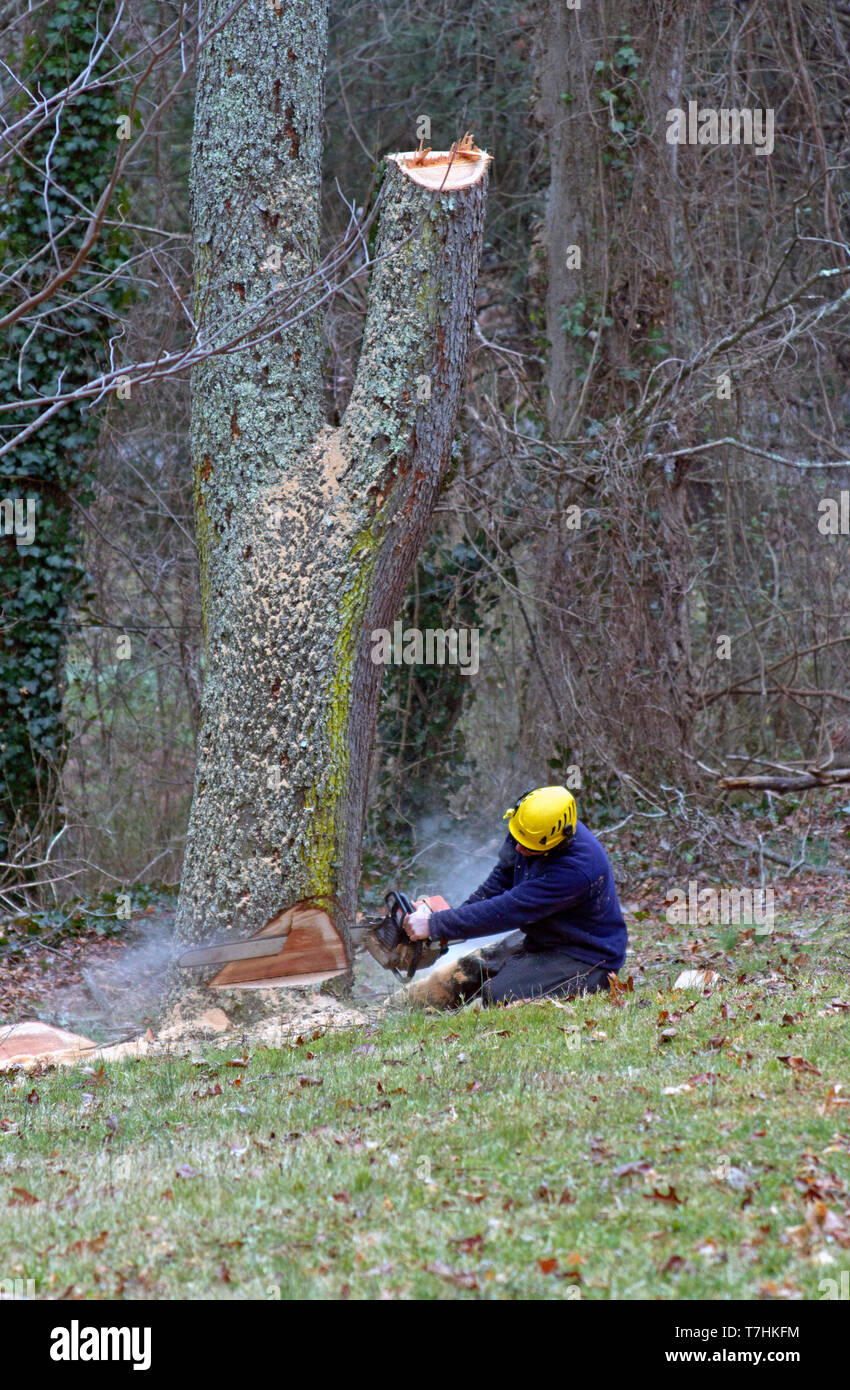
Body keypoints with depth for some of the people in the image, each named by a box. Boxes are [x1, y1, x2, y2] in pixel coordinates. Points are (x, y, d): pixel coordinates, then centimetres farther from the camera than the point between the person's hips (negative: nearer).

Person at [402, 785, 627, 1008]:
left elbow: (507, 911, -32)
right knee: (454, 978, 2)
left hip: (585, 957, -8)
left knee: (500, 996, -23)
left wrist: (435, 926, -28)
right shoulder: (530, 829, -12)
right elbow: (502, 879, 7)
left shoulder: (575, 868, -36)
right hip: (537, 940, 8)